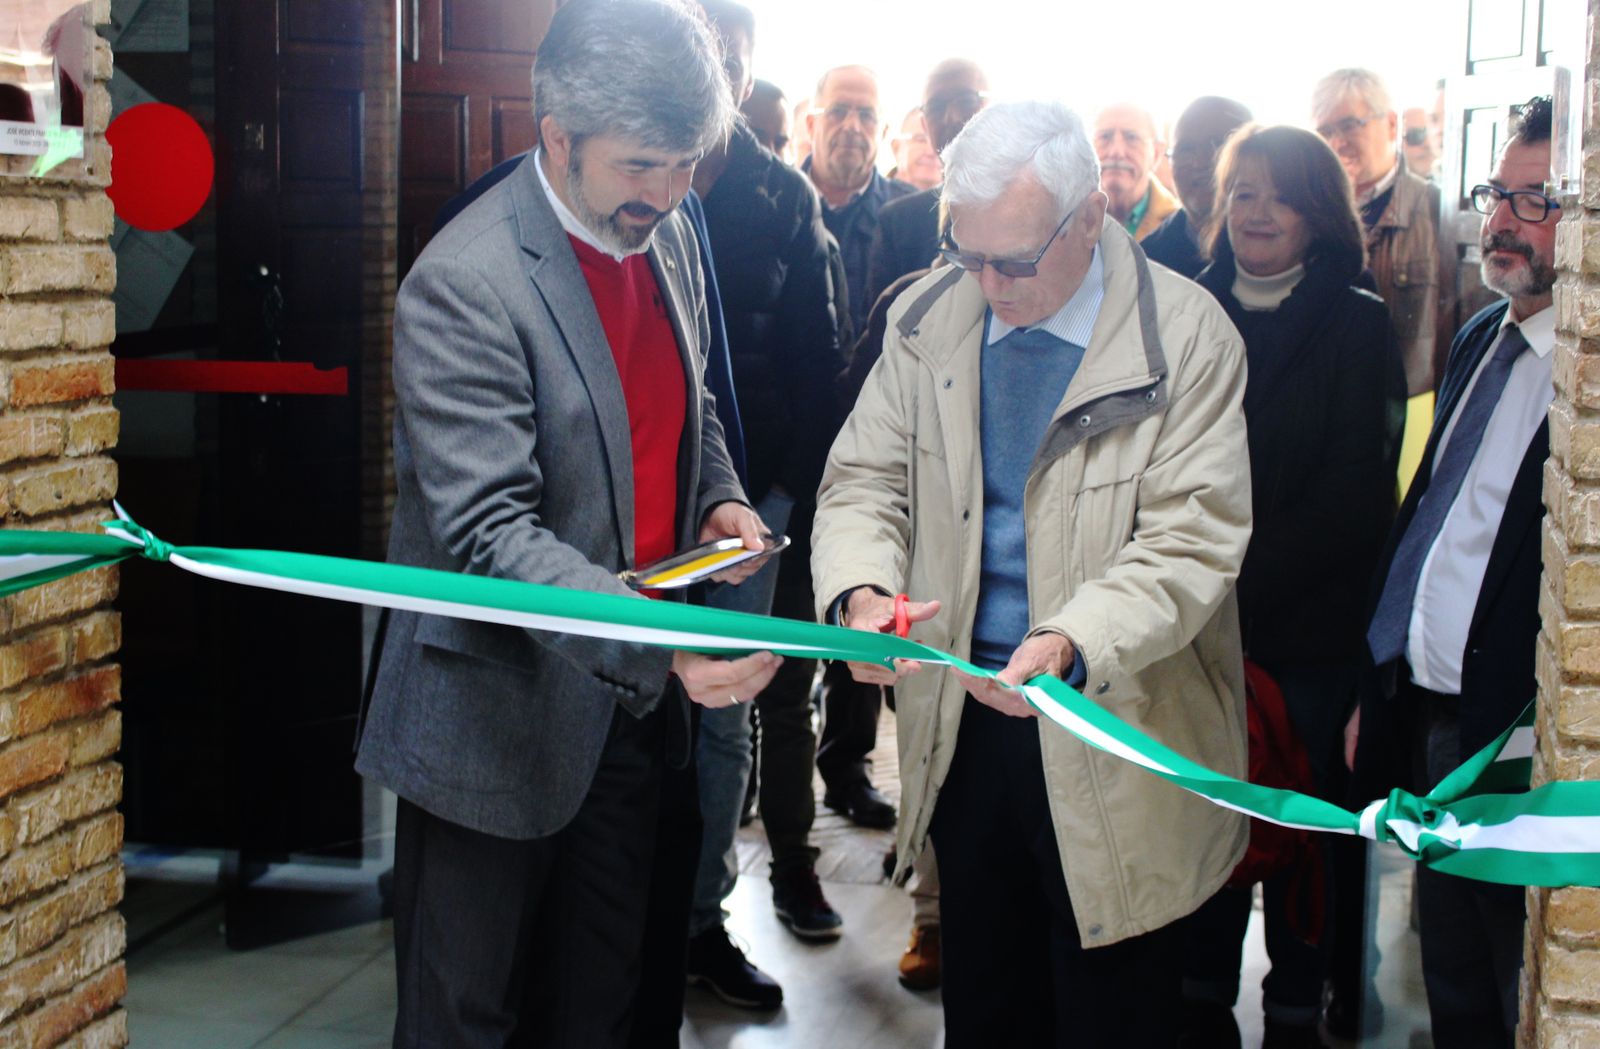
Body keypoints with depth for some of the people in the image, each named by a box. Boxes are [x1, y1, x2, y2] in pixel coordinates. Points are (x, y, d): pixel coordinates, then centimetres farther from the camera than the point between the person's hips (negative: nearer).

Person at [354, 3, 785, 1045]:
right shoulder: (465, 285, -22)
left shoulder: (667, 234, 3)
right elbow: (489, 533, -27)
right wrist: (661, 643, -39)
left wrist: (719, 498, 0)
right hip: (505, 717, -7)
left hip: (634, 705, 7)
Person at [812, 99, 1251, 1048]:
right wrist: (860, 592, -18)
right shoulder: (930, 318, 2)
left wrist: (1073, 646, -33)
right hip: (964, 716, 4)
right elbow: (865, 479, 4)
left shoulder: (1186, 337, -12)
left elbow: (1189, 542, -17)